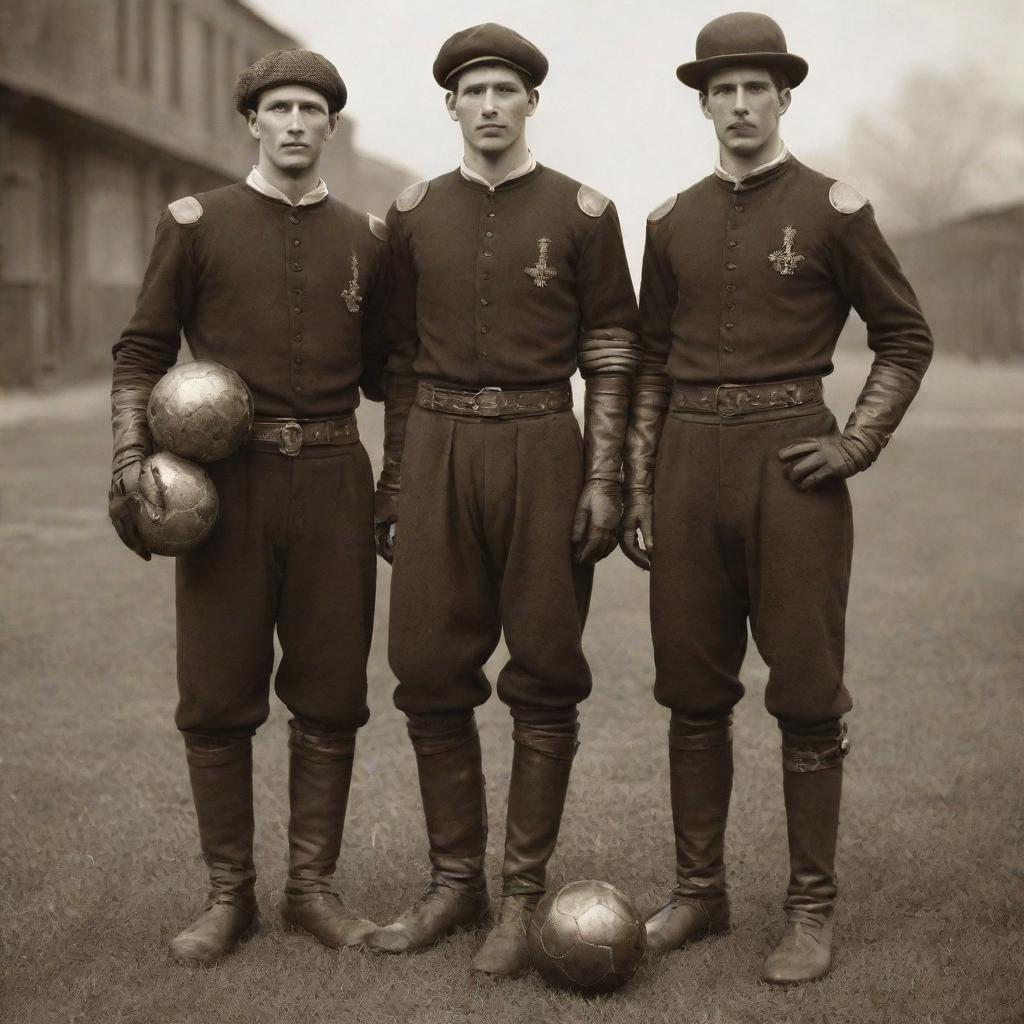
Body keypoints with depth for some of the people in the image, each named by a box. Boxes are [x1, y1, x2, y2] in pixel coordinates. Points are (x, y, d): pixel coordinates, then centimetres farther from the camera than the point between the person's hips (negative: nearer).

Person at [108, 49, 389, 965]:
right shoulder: (196, 225, 4)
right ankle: (229, 894, 16)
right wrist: (132, 462, -8)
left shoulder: (367, 239, 10)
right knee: (218, 695, 2)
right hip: (226, 478, -2)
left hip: (333, 479, 2)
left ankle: (314, 886, 18)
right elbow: (142, 352, 3)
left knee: (330, 694, 4)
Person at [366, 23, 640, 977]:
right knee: (431, 675, 4)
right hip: (437, 451, 3)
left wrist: (603, 481, -7)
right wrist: (392, 484, 8)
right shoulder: (413, 215, 9)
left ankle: (524, 895, 12)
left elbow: (610, 356, 1)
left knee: (544, 681, 2)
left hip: (542, 450, -2)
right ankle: (454, 881, 18)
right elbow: (401, 358, 12)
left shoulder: (582, 213, 2)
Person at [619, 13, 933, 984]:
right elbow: (652, 359, 14)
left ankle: (811, 908, 13)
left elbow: (905, 339, 4)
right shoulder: (672, 222, 10)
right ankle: (697, 889, 22)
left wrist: (856, 445, -8)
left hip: (788, 459, -4)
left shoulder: (832, 208, -1)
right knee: (692, 691, 9)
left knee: (806, 693, 1)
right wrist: (637, 487, 8)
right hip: (689, 458, 4)